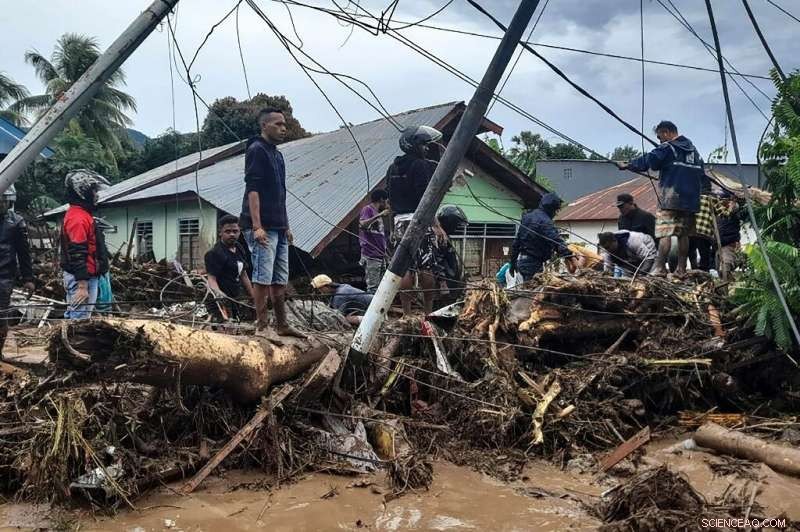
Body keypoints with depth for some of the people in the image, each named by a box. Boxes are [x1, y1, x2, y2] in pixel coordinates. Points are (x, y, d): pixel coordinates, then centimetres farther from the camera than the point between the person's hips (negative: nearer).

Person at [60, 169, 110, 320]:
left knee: (72, 317, 16)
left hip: (83, 276, 11)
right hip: (82, 278, -11)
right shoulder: (78, 218, -18)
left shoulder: (79, 214, 15)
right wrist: (83, 286, -25)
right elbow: (78, 255, -23)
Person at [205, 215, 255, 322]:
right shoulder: (214, 253, -13)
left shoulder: (239, 249, 13)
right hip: (220, 303, -8)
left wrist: (254, 298, 20)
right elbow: (211, 278, -20)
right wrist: (218, 293, -39)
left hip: (235, 300, 8)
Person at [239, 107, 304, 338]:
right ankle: (262, 326, 1)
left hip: (278, 228, 9)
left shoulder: (277, 154, 20)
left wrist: (286, 227, 22)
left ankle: (282, 325, 19)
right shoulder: (256, 150, -7)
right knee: (263, 277, -7)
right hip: (262, 228, -9)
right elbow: (252, 190, -16)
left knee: (280, 279, 11)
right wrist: (257, 226, -23)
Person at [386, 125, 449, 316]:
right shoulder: (420, 165, -6)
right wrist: (436, 225, -14)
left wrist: (392, 229, 25)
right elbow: (424, 198, -14)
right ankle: (428, 311, 1)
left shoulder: (393, 168, 18)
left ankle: (407, 313, 5)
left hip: (399, 221, 8)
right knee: (427, 268, -3)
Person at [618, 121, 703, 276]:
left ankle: (659, 268, -16)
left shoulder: (667, 148, -5)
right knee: (683, 234, 9)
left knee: (664, 232, -10)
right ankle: (681, 269, 10)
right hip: (690, 199, 7)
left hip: (670, 200, -7)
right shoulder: (693, 149, 18)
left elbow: (647, 161, -8)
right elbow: (701, 173, 22)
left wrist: (627, 165, 2)